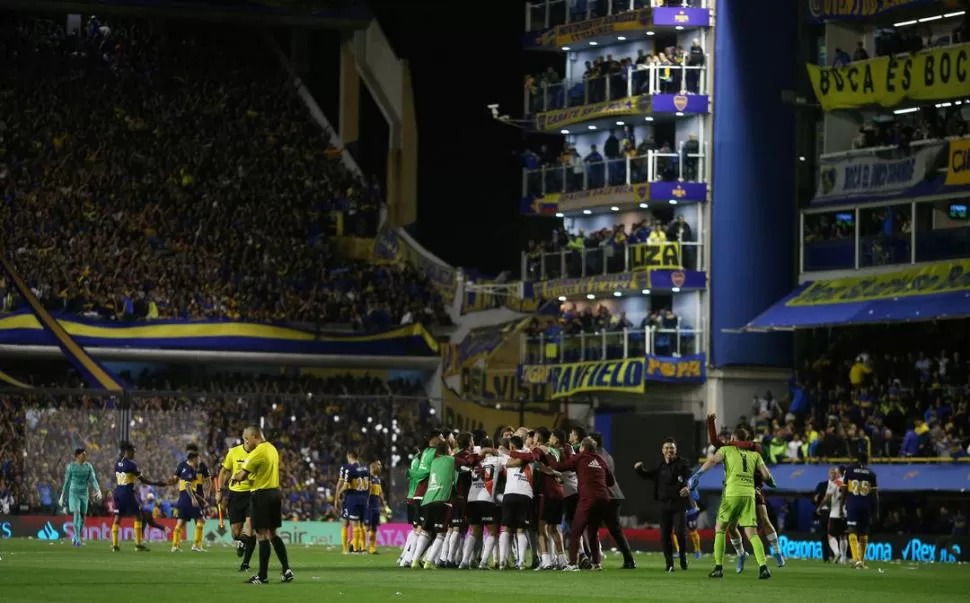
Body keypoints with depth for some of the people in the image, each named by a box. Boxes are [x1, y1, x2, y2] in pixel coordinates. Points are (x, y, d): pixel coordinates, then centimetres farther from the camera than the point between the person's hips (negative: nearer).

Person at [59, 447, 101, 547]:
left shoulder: (88, 466, 4)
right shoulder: (71, 466, -2)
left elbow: (93, 479, -3)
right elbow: (67, 482, 4)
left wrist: (98, 490, -19)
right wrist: (62, 496, 5)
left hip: (84, 493, 3)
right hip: (74, 493, -3)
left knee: (82, 516, 6)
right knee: (76, 513, -18)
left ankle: (75, 538, 24)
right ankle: (77, 539, -19)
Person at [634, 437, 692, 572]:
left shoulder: (682, 464, -4)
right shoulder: (660, 466, 14)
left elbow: (689, 477, -19)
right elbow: (648, 475, 26)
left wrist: (687, 487, -41)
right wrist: (638, 469, 6)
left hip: (679, 504, -5)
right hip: (664, 504, 5)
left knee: (679, 532, -11)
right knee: (665, 535, 3)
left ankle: (683, 558, 12)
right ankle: (669, 564, 11)